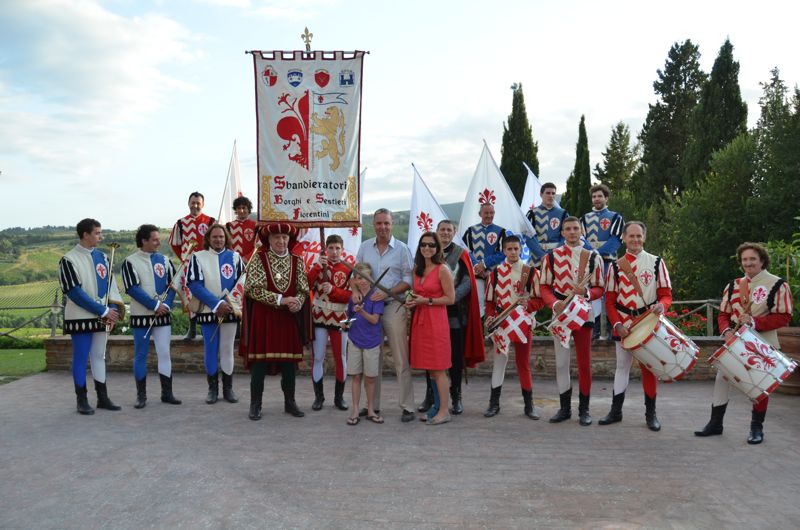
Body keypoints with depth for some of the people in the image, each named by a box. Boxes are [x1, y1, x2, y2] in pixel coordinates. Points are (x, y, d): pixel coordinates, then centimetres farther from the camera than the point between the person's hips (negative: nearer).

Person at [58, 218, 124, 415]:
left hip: (102, 317, 5)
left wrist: (113, 310, -6)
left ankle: (103, 398, 18)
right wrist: (103, 311, -16)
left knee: (99, 356, 11)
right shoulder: (69, 260, -9)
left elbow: (111, 284, 9)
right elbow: (74, 292, -14)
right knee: (81, 358, 3)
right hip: (80, 317, -5)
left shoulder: (102, 257, 8)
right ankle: (82, 400, 12)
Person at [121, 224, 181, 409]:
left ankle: (167, 393, 13)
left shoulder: (164, 260, 7)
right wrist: (155, 305, -16)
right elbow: (132, 289, -13)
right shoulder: (130, 262, -4)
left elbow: (173, 284, 4)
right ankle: (141, 395, 14)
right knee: (140, 355, 5)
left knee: (164, 353, 5)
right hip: (141, 316, -3)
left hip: (163, 315, 3)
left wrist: (166, 305, -12)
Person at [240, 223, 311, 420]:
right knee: (259, 361, 1)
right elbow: (253, 288, -12)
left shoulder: (297, 261, 6)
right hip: (262, 318, -3)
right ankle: (255, 405, 14)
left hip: (289, 319, 3)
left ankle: (290, 402, 22)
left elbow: (303, 290, 6)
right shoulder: (258, 258, -4)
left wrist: (297, 303, -16)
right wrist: (280, 300, -18)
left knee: (290, 360, 8)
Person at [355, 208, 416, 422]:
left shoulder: (402, 249, 0)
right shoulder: (365, 247, 10)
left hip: (394, 307, -4)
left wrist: (387, 292, -15)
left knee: (401, 359, -4)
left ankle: (407, 406, 2)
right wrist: (355, 290, -5)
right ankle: (373, 405, 21)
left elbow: (408, 280, -2)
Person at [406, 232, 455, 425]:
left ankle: (444, 411, 4)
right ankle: (436, 406, 19)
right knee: (429, 368, 10)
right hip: (420, 320, 7)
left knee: (438, 369, -3)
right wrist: (412, 301, 4)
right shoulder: (417, 270, 13)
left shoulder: (442, 270, -8)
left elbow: (450, 298, -11)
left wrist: (426, 301, -14)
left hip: (436, 321, -7)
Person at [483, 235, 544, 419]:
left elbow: (540, 300, 1)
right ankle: (494, 403, 13)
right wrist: (490, 315, -8)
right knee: (499, 360, 3)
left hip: (523, 323, -1)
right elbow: (490, 300, 9)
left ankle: (529, 405, 17)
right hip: (501, 322, 1)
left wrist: (528, 304, -18)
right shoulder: (496, 272, 5)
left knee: (523, 363, 7)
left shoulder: (531, 272, 1)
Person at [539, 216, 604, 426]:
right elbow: (545, 287, 3)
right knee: (561, 362, 6)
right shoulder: (551, 257, 3)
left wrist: (586, 292, -18)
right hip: (560, 313, 1)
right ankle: (565, 408, 17)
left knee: (584, 363, 4)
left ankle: (584, 409, 15)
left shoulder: (593, 257, 3)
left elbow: (599, 289, 4)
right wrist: (555, 303, -15)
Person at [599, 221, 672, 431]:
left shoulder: (656, 263, 0)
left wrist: (661, 305, -23)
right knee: (622, 366, 8)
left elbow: (666, 294, 0)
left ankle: (651, 414, 16)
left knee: (649, 366, 5)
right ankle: (616, 411, 17)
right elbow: (610, 300, 2)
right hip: (624, 324, 1)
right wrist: (617, 324, -10)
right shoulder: (615, 266, 2)